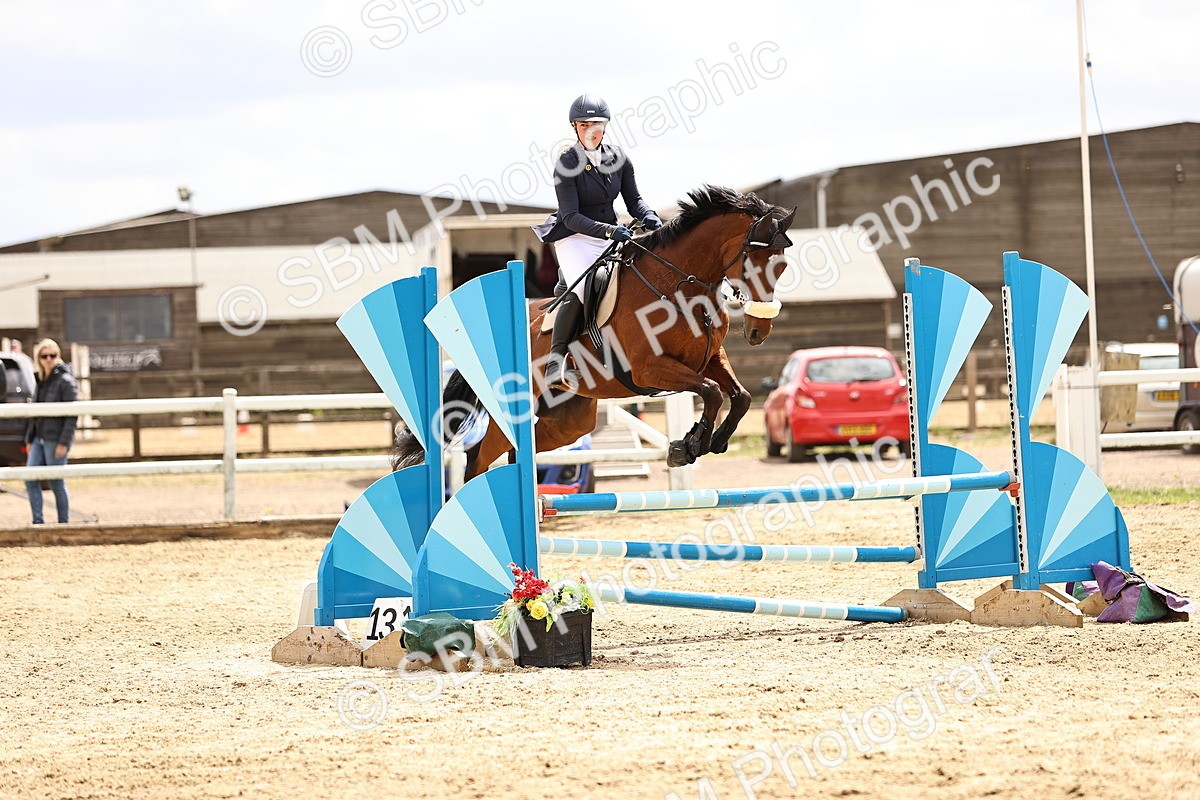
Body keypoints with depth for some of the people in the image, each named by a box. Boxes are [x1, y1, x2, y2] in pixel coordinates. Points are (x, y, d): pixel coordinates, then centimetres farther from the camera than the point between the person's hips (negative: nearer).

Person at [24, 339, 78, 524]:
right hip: (39, 438, 7)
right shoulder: (42, 380, 13)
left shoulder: (65, 380, -10)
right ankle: (38, 521, 3)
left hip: (56, 439, -7)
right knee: (30, 479, -1)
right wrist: (30, 438, 15)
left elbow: (72, 415, -14)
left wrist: (64, 442, -18)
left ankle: (63, 522, 10)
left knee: (57, 483, -1)